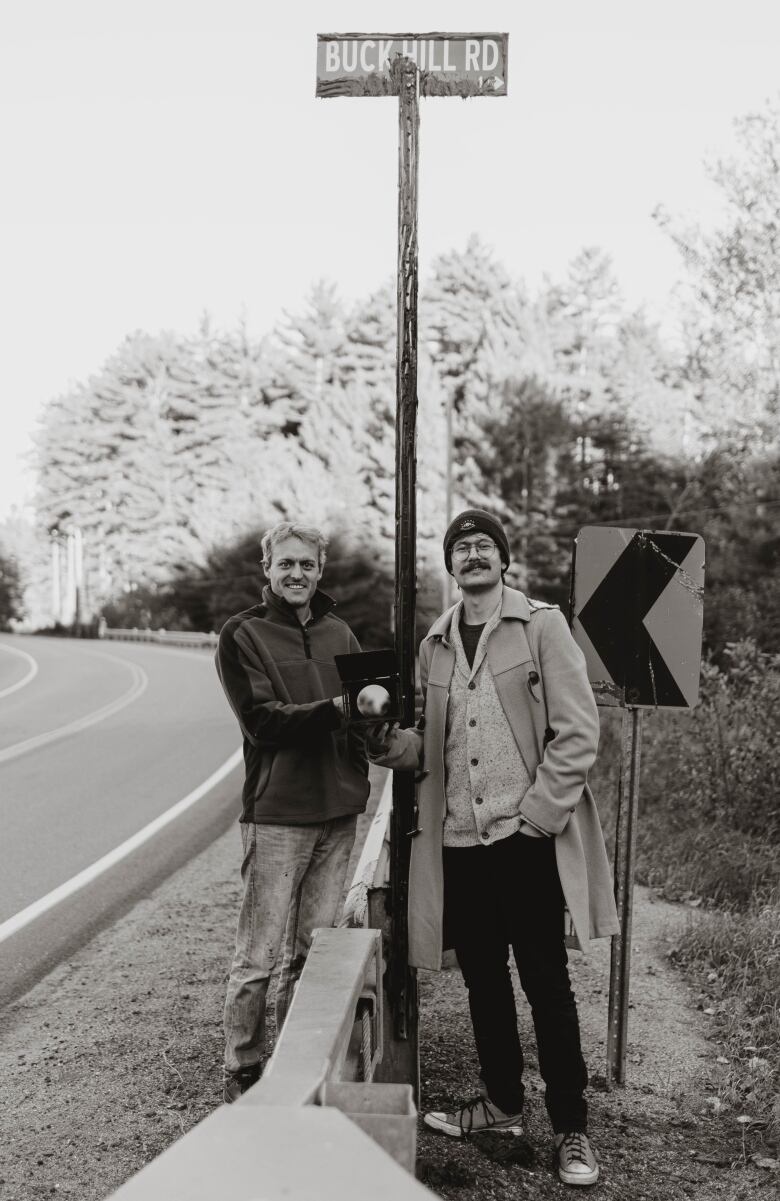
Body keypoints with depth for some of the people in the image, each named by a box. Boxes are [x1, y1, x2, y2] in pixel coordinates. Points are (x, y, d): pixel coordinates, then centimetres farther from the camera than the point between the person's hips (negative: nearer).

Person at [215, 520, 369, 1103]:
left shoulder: (339, 632, 13)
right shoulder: (243, 634, -3)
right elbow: (262, 721, -12)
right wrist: (335, 709, -25)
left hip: (338, 810, 5)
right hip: (277, 813, -5)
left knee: (313, 952, 13)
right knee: (258, 957, 0)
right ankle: (243, 1073, 14)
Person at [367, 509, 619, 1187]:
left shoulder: (541, 626, -4)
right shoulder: (435, 643, 11)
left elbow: (578, 731, -8)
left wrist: (539, 811, -14)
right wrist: (393, 743, -5)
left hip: (528, 834, -5)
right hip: (458, 838, 5)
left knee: (545, 981, 3)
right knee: (482, 978, 15)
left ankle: (571, 1128, 16)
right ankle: (503, 1104, 33)